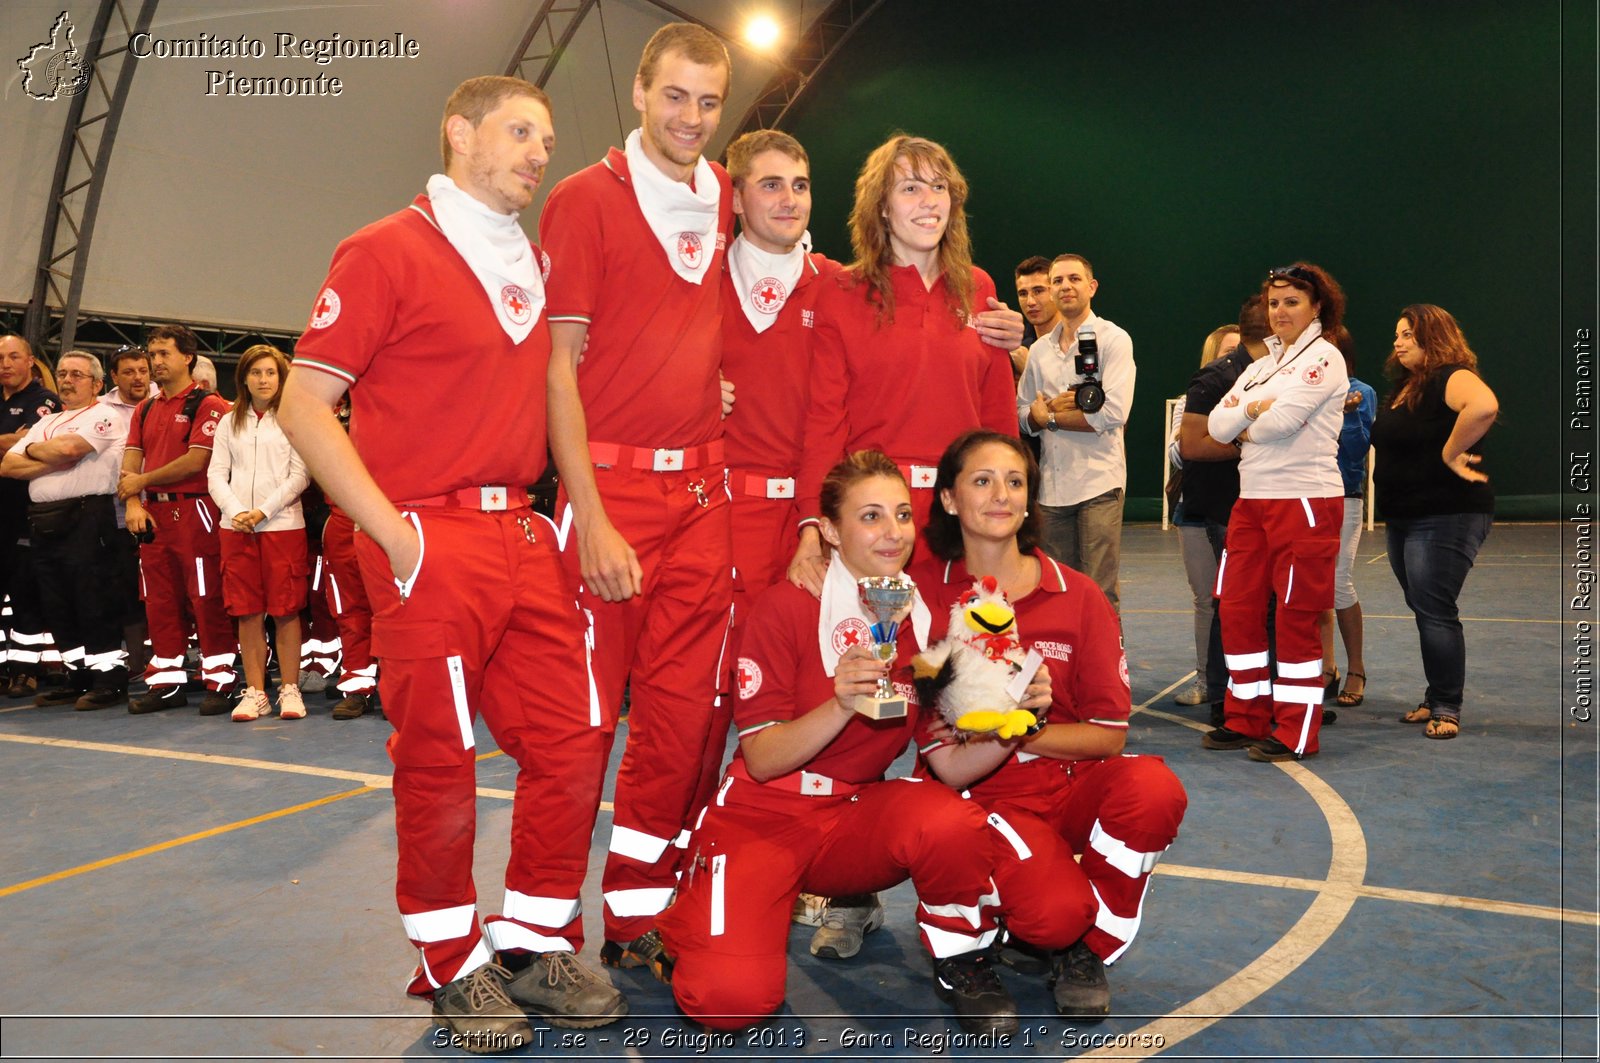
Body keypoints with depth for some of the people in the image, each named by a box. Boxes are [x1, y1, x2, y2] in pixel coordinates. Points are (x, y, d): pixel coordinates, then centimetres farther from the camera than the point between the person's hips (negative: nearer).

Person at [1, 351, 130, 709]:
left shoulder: (106, 417, 0)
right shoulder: (46, 422, 22)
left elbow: (70, 447, -17)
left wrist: (32, 449, 3)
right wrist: (53, 462, -5)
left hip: (85, 516, -8)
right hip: (43, 520, 8)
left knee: (93, 602, -8)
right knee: (56, 606, 9)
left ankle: (110, 679, -2)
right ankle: (78, 677, 18)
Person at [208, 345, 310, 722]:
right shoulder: (230, 423, 15)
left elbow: (300, 475, -3)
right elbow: (216, 475, 10)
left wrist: (263, 511, -11)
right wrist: (236, 511, -7)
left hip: (283, 524, -3)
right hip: (236, 526, 4)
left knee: (285, 610, -2)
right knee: (246, 612, 3)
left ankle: (289, 689, 5)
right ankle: (255, 692, 9)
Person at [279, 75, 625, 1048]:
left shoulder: (539, 264, 16)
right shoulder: (387, 252, -2)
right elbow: (305, 406, -6)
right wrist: (393, 532, -13)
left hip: (528, 538, 6)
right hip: (431, 544, -6)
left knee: (571, 741, 4)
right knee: (439, 762, 1)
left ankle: (538, 944, 20)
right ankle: (456, 967, 19)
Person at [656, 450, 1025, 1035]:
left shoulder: (925, 618, 0)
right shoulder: (787, 606, -13)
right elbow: (762, 759, -14)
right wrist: (842, 706, -30)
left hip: (856, 817, 3)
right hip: (763, 814, -3)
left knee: (953, 821, -31)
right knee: (732, 996, -26)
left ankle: (961, 962, 0)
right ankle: (682, 920, 11)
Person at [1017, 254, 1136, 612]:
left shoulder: (1113, 339, -1)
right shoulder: (1039, 349, 15)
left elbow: (1113, 412, -13)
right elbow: (1022, 414, 15)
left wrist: (1049, 417, -6)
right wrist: (1053, 405, -7)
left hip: (1098, 480, -5)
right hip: (1051, 485, 5)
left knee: (1099, 593, -5)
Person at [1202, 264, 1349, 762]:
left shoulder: (1323, 357, -5)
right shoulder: (1262, 365, 18)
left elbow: (1281, 419, -19)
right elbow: (1216, 425, 9)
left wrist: (1243, 422, 0)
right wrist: (1251, 409, -8)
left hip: (1306, 500, -8)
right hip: (1253, 498, 8)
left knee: (1295, 617, -3)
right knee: (1237, 609, 7)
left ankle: (1296, 734, 6)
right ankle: (1247, 719, 19)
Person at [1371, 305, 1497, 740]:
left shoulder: (1452, 377, -13)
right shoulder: (1403, 387, 16)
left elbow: (1483, 406, -35)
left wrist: (1450, 453, -25)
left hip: (1445, 516, -10)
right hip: (1403, 518, 10)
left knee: (1435, 612, -8)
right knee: (1425, 611, 14)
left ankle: (1447, 708, 1)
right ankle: (1436, 698, 24)